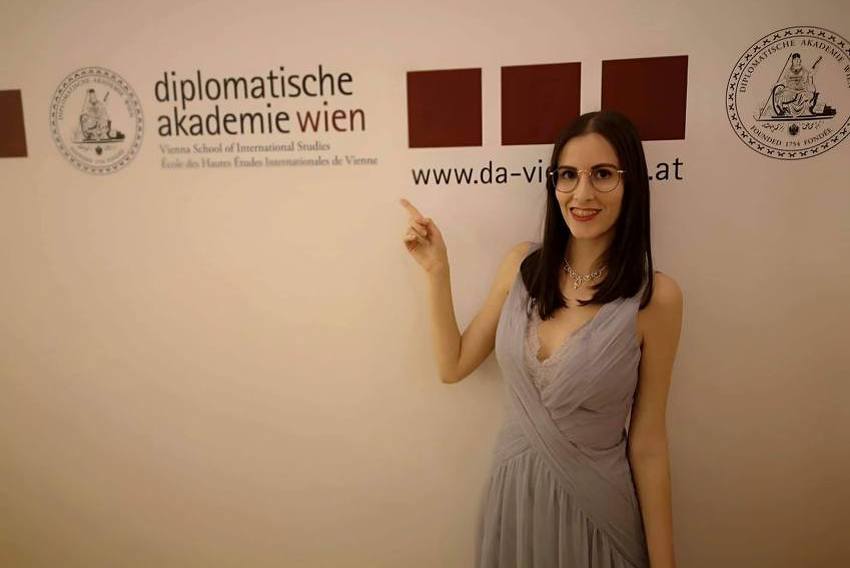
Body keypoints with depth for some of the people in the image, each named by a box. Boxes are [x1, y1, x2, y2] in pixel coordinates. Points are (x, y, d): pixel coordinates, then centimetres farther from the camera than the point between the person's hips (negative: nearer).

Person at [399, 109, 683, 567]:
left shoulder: (654, 297, -17)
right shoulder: (521, 263, -7)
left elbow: (647, 444, -11)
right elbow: (453, 366, 0)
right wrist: (437, 272, -9)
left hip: (593, 504, -3)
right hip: (512, 490, 4)